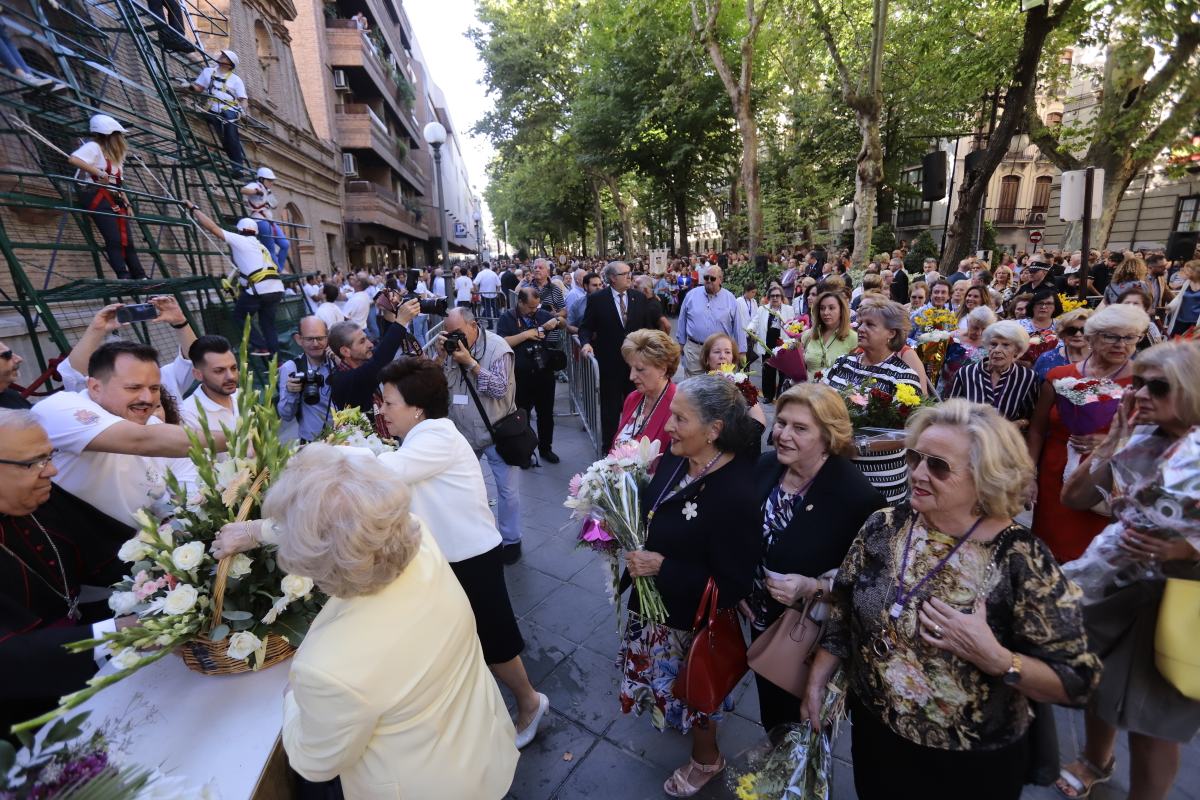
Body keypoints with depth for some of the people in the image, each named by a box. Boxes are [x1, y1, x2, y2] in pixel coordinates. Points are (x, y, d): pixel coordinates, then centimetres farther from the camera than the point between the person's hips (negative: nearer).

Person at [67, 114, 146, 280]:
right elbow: (73, 159, -20)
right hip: (96, 196, -8)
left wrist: (127, 204, 16)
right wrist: (99, 173, -23)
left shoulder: (114, 155, 22)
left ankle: (141, 278, -1)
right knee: (114, 239, -17)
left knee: (127, 240, 1)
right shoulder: (93, 147, -3)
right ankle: (124, 277, -22)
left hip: (113, 200, 8)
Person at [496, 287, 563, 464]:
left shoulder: (542, 314, 5)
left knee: (546, 413, 15)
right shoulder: (507, 318, -4)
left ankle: (545, 448, 32)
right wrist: (526, 334, -19)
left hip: (544, 372, 3)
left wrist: (556, 321, -3)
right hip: (521, 376, -3)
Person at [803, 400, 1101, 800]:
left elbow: (1075, 682, -14)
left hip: (974, 764, -2)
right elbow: (842, 612, -1)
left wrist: (993, 657, -30)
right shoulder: (884, 526, -11)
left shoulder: (1023, 561, -20)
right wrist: (816, 681, -1)